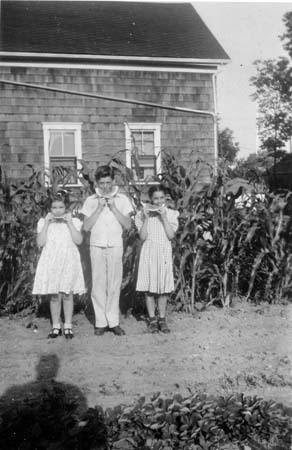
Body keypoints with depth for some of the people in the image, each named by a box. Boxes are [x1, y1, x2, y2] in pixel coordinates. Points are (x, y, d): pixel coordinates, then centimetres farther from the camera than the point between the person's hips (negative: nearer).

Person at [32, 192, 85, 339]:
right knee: (54, 296, 4)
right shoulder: (43, 222, 4)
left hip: (68, 262, 0)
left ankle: (68, 326, 15)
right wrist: (46, 223, -12)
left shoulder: (74, 222, 3)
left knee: (67, 295, 3)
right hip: (51, 263, 1)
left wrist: (70, 223, -14)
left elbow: (78, 240, -10)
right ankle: (56, 326, 16)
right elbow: (40, 242, -8)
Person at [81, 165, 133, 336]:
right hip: (97, 246, 1)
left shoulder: (122, 199, 5)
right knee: (98, 284, 1)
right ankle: (101, 322, 8)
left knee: (114, 284, 0)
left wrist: (113, 207, -9)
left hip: (115, 246, 0)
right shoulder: (91, 201, 6)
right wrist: (99, 208, -9)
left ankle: (114, 322, 8)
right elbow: (86, 227, -1)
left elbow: (128, 225, -2)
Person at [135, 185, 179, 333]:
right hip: (149, 252, 0)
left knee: (163, 288, 4)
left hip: (164, 252, 1)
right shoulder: (143, 214, 1)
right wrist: (146, 218, -13)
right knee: (149, 288, 2)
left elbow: (171, 235, -9)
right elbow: (142, 237, -7)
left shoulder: (171, 214, 3)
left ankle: (162, 319, 16)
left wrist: (163, 217, -14)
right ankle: (152, 319, 13)